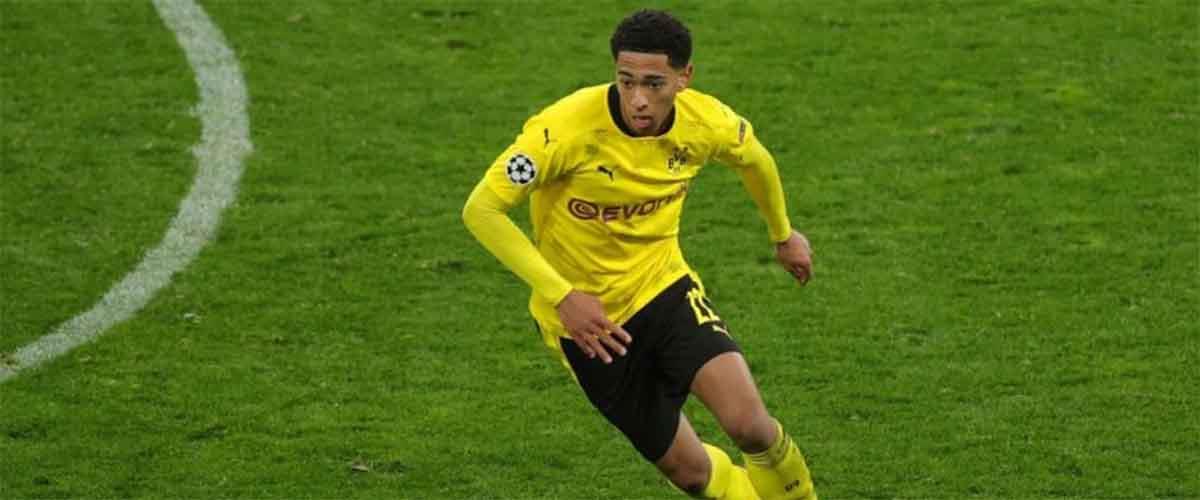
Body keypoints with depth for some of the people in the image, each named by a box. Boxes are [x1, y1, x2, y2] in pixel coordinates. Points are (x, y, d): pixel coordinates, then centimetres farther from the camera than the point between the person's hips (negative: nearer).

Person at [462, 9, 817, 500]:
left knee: (747, 421, -21)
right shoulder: (568, 128, -28)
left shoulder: (706, 122, -14)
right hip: (588, 317, -2)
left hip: (664, 287, 2)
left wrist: (782, 234, 28)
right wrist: (563, 296, -31)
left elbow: (754, 159, 11)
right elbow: (480, 209, -27)